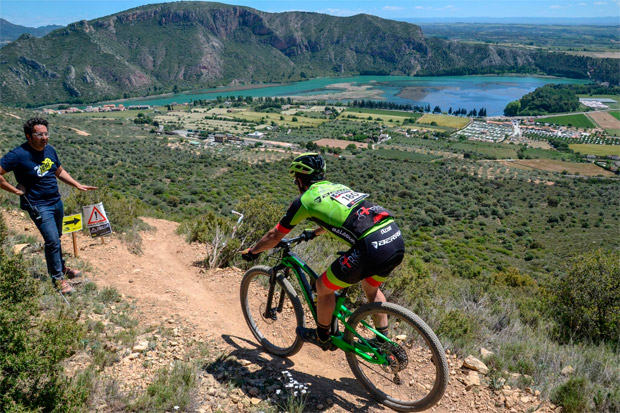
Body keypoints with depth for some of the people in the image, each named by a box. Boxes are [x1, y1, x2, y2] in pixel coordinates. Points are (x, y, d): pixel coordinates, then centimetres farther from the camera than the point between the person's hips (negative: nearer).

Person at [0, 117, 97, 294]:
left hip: (56, 201, 7)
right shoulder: (18, 155, -20)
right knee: (53, 241, -10)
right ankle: (58, 278, 5)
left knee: (56, 238, 21)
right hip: (38, 206, -7)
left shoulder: (50, 150, 2)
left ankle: (61, 267, 40)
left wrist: (78, 185, 10)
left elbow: (60, 171, 17)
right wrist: (16, 190, -17)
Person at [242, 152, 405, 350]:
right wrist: (314, 233, 67)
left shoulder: (305, 199, 8)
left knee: (323, 286, 15)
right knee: (371, 287, 33)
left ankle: (322, 337, 34)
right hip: (397, 240, 8)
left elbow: (274, 236, 19)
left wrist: (252, 251, 37)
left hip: (372, 247, -8)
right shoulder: (338, 187, 28)